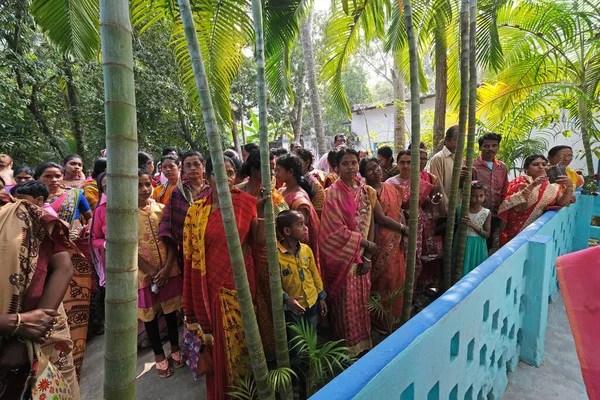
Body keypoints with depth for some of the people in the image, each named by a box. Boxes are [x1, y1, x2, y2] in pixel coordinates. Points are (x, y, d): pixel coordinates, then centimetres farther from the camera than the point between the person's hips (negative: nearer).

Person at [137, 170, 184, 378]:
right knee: (149, 315, 12)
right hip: (143, 273, -2)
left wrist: (166, 268, -12)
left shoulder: (161, 209, -2)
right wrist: (151, 272, -13)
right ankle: (159, 355, 31)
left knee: (170, 310, 14)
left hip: (169, 270, 2)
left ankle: (175, 349, 34)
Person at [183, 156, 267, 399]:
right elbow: (190, 253, 4)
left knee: (239, 338, 11)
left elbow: (260, 240, -6)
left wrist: (261, 213, -20)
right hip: (210, 285, 2)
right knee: (215, 341, 14)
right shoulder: (197, 210, 0)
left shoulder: (246, 202, -4)